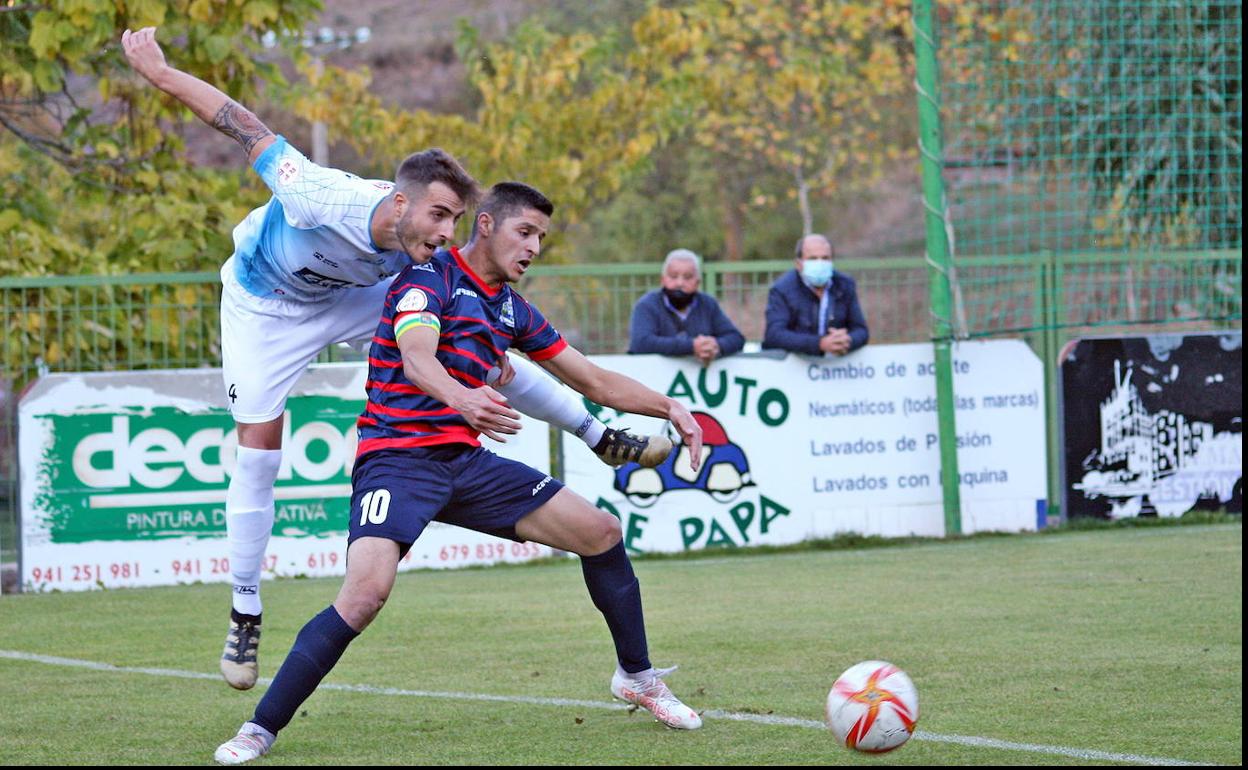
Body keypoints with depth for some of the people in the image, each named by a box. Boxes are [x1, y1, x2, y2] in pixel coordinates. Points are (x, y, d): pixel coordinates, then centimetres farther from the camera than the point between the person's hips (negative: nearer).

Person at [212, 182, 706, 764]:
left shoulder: (512, 309, 16)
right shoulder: (430, 278, -8)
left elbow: (594, 381, 23)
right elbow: (417, 359, -28)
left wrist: (668, 408, 13)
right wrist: (458, 396, -49)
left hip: (464, 459, 8)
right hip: (398, 457, -7)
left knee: (600, 532, 3)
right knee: (366, 591, -29)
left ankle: (637, 678, 23)